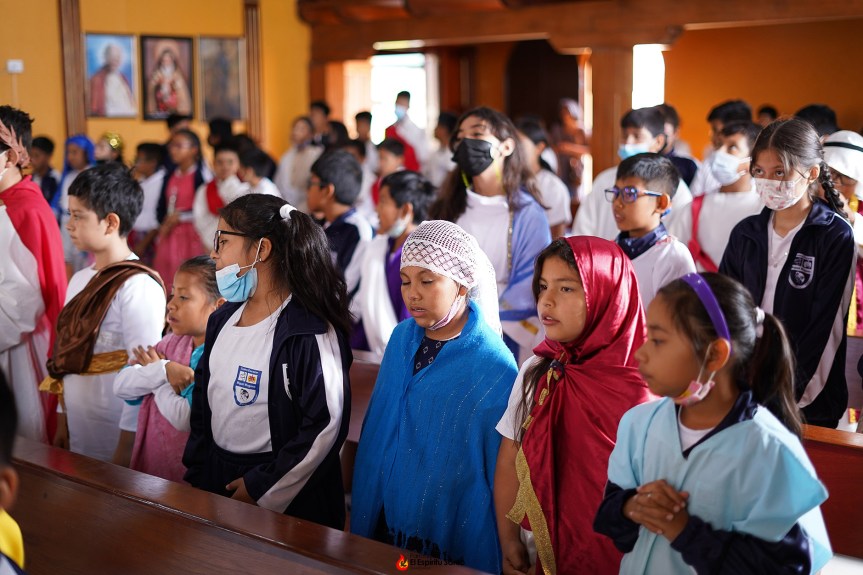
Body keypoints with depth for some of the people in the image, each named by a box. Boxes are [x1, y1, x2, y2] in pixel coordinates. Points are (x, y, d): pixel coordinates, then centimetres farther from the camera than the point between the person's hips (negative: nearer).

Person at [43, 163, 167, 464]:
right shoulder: (80, 280, 9)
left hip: (115, 440, -7)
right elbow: (66, 357, 14)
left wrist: (126, 448, -18)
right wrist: (62, 421, 13)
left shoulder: (138, 287, -16)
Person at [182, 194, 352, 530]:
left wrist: (260, 489, -15)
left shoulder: (310, 331, -19)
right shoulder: (222, 320, 7)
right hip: (215, 480, 7)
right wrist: (195, 475, 10)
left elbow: (326, 427, -21)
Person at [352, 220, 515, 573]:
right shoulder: (402, 338, 0)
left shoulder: (494, 368, -18)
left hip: (450, 543, -5)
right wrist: (361, 513, 11)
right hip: (384, 525, 6)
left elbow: (502, 476, -11)